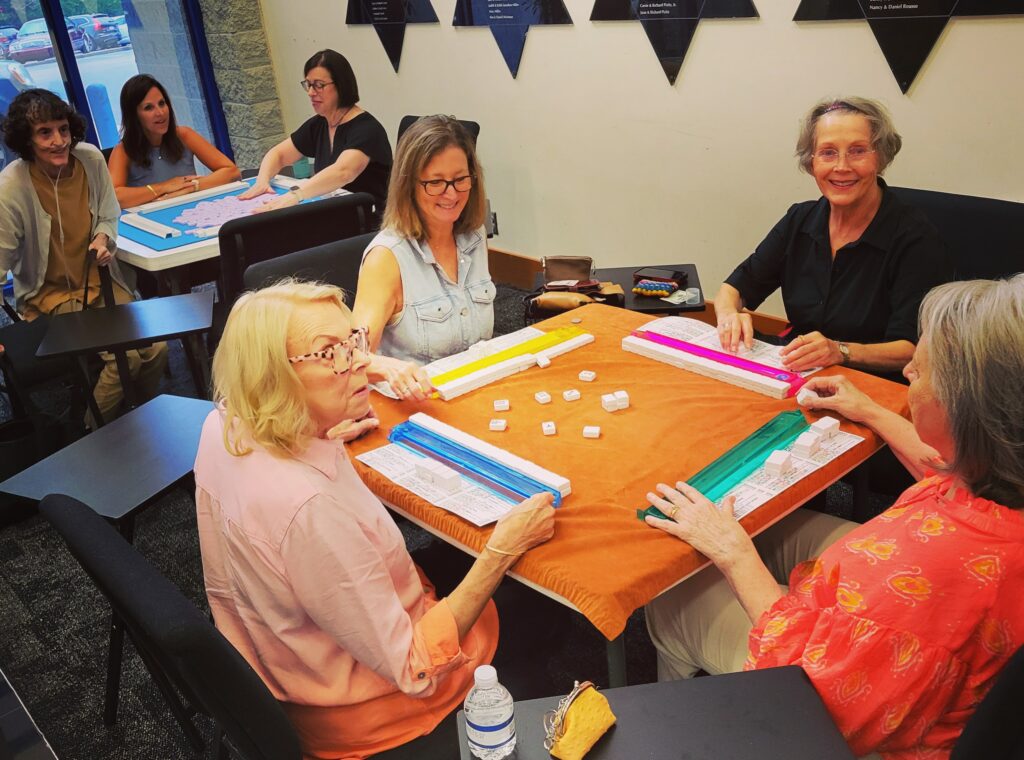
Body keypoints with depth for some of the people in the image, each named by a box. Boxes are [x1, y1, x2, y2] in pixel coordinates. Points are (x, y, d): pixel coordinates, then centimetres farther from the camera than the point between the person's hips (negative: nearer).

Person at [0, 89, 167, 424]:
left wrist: (104, 237, -13)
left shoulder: (91, 159, -7)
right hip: (50, 296, -4)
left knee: (156, 348, -12)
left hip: (101, 281, 4)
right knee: (125, 356, -21)